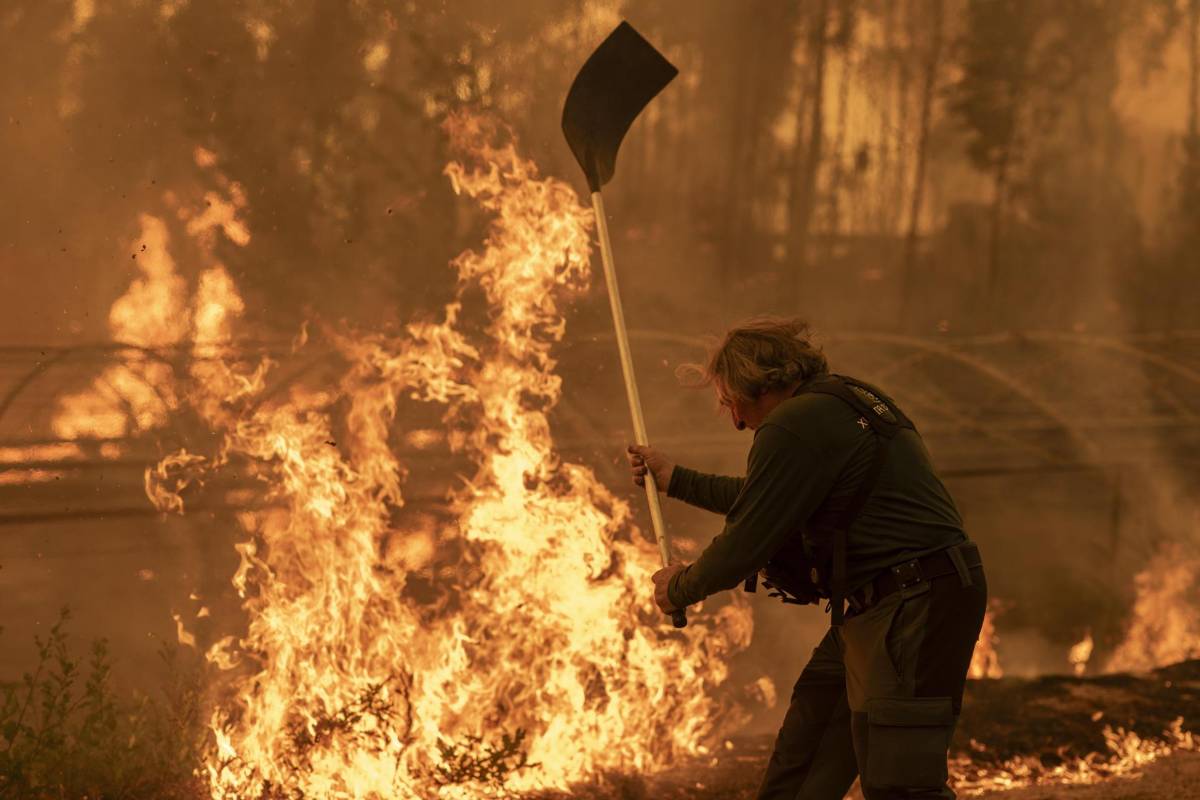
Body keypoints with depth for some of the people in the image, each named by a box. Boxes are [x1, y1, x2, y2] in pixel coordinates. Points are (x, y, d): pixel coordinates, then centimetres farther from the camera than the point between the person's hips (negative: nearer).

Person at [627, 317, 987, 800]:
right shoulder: (841, 402, 17)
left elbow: (745, 546, -12)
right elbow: (763, 500, 32)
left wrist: (679, 589, 6)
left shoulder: (794, 428, -15)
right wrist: (674, 479, 37)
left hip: (912, 611, -11)